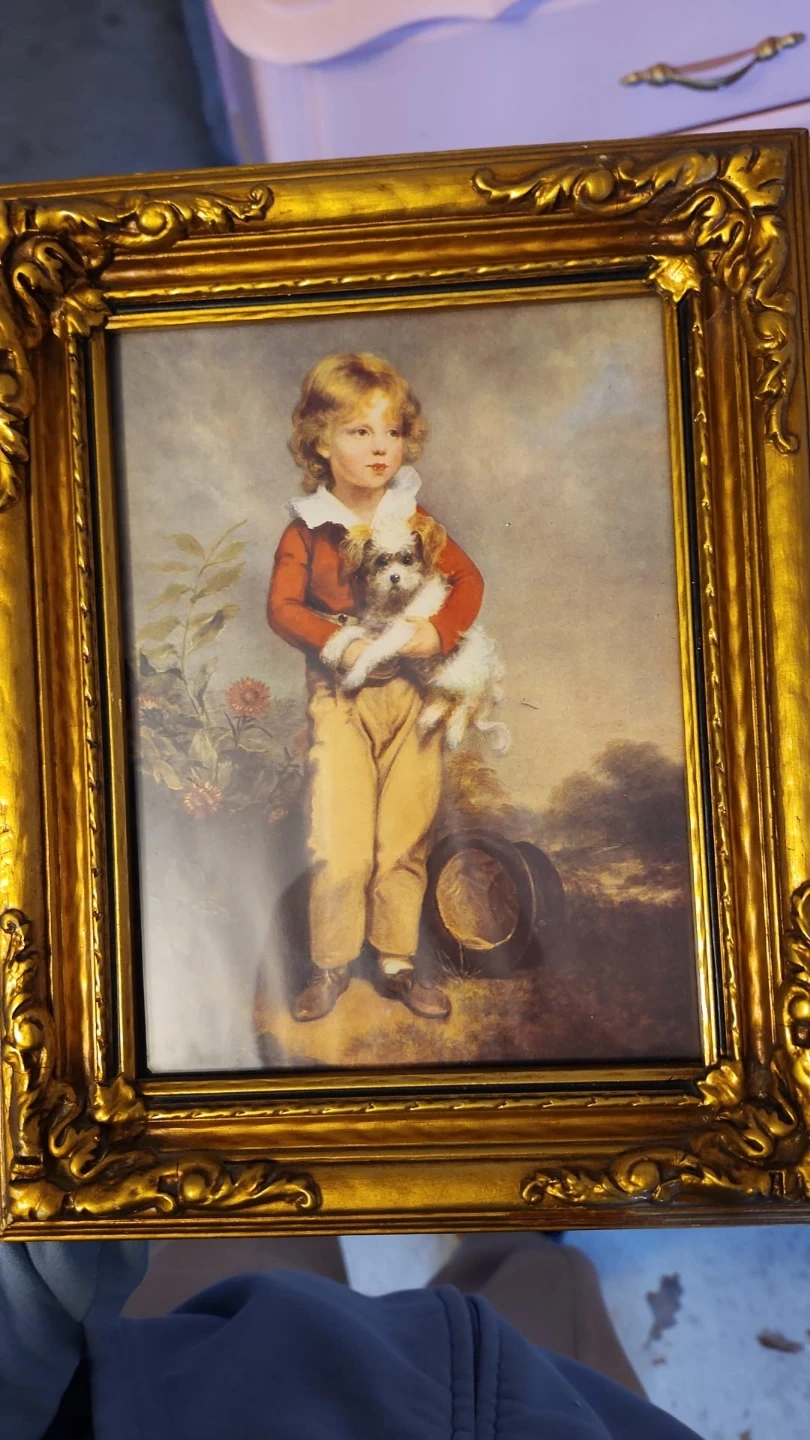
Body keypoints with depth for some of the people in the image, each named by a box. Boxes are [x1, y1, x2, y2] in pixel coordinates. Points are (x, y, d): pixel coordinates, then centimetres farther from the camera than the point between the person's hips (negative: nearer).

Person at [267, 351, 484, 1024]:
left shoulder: (415, 519, 3)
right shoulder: (306, 529, -2)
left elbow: (468, 578, 2)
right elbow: (282, 605, -6)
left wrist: (440, 630, -15)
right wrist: (338, 642, -20)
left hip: (411, 691, 2)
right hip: (339, 696, -2)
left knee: (406, 836, 9)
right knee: (339, 846, -5)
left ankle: (398, 960, 25)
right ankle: (331, 963, 17)